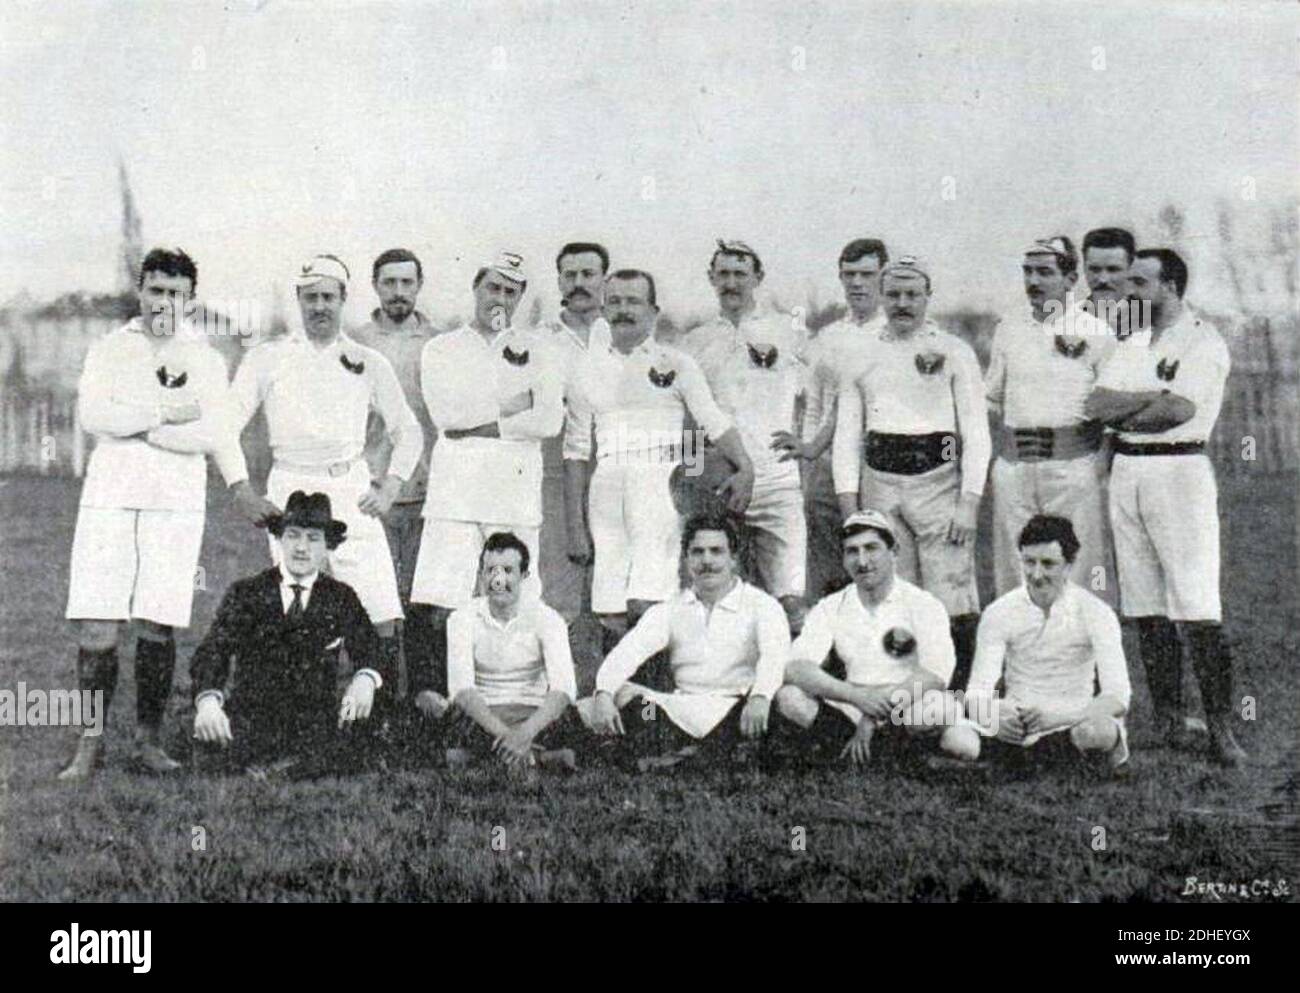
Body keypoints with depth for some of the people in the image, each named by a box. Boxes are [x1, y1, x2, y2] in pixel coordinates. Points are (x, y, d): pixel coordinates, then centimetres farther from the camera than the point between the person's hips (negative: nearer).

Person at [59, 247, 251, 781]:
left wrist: (135, 426, -8)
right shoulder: (109, 350, 12)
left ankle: (149, 739, 9)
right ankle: (89, 744, 2)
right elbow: (91, 415, -5)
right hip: (110, 492, 0)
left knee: (158, 626, -2)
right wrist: (167, 414, -8)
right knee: (96, 623, -6)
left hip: (176, 500, 0)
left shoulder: (206, 361, 10)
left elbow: (212, 435, -6)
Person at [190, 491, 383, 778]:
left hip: (315, 721, 0)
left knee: (341, 755, -32)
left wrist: (365, 678, -22)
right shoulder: (245, 593, 7)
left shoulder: (341, 598, 12)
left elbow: (369, 650, 4)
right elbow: (212, 651, -4)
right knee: (211, 757, -31)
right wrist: (208, 699, -26)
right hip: (251, 716, 0)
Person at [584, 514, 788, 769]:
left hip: (737, 710, -3)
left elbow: (774, 654, -16)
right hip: (682, 710, 3)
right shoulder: (669, 610, 13)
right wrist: (603, 695, -23)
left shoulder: (761, 605, 3)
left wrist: (760, 698, -38)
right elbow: (628, 651, -1)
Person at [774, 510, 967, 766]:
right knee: (788, 696, -20)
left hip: (909, 710, -3)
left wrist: (874, 716, -23)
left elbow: (936, 676, -17)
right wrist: (857, 695, -25)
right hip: (853, 710, 3)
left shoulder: (924, 605, -3)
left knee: (938, 706, -35)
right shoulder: (831, 608, 5)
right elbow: (795, 669, -9)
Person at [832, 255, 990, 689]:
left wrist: (969, 503, -9)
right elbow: (847, 436, 12)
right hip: (880, 484, 3)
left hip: (938, 479, -3)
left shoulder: (954, 352, 7)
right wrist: (849, 507, 2)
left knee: (952, 600, -10)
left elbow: (976, 431, 1)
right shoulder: (863, 359, 16)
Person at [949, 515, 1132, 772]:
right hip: (1016, 721, 1)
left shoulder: (1095, 613, -6)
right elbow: (978, 691, -8)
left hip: (1077, 719, -1)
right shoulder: (999, 613, -2)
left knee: (1095, 731, -38)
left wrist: (1060, 717, -34)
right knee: (960, 741, -30)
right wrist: (994, 715, -34)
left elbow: (1118, 696, -15)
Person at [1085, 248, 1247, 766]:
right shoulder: (1130, 344, 18)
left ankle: (1220, 726, -8)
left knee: (1196, 607, -10)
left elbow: (1178, 410, -16)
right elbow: (1095, 403, 5)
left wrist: (1122, 414, -1)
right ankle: (1168, 718, 12)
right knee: (1146, 605, 6)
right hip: (1126, 471, 7)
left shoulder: (1203, 342, -3)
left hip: (1179, 470, -7)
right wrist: (1154, 396, -8)